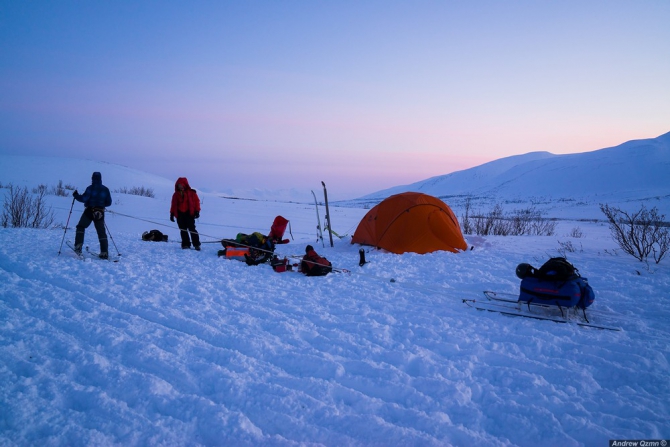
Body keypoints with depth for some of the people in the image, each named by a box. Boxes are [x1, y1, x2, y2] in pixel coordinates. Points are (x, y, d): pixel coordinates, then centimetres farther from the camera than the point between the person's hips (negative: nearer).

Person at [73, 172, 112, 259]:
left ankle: (78, 246, 5)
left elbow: (84, 198, -14)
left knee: (81, 227, 17)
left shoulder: (90, 188, -8)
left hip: (89, 211, -3)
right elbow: (109, 202, 9)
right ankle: (104, 253, -2)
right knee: (101, 232, 4)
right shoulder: (105, 189, 5)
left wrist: (76, 195, 3)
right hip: (100, 213, 3)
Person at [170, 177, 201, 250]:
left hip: (189, 213, -4)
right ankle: (186, 244, 12)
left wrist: (197, 211, -8)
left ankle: (196, 244, -5)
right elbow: (173, 204, 14)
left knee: (192, 229, -8)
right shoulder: (176, 194, 11)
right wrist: (172, 213, 9)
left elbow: (197, 201, -1)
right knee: (183, 230, 6)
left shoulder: (191, 193, 0)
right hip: (180, 214, 4)